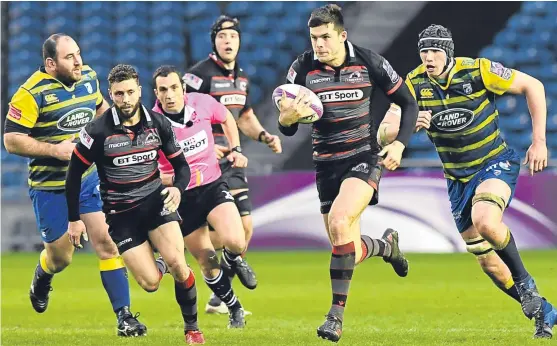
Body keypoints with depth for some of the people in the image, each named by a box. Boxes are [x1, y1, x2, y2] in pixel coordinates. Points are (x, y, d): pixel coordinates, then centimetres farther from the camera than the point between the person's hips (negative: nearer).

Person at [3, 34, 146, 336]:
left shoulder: (88, 77, 1)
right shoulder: (32, 93, -17)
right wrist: (55, 150, -23)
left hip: (89, 178, 4)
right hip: (49, 186, -4)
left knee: (106, 241, -8)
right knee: (61, 256, 7)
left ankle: (123, 315, -4)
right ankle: (42, 279, 44)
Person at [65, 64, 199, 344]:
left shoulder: (158, 124, -4)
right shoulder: (98, 131, -13)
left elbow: (181, 164, 6)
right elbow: (74, 173, -3)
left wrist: (178, 189, -16)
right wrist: (74, 219, -1)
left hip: (156, 200, 1)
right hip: (120, 213, -1)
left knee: (177, 263, -19)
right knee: (150, 283, -9)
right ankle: (159, 266, 30)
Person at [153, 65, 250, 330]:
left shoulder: (202, 103, -10)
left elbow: (226, 118, 15)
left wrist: (235, 149, 5)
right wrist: (174, 179, -24)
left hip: (213, 185, 1)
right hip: (182, 198, -1)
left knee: (235, 242, -22)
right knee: (207, 262, 4)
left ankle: (233, 258, 16)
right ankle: (235, 310, 29)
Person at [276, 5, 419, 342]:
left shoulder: (369, 63, -9)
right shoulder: (303, 68, -6)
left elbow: (408, 103, 3)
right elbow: (286, 128, -4)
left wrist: (400, 144, -11)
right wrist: (289, 116, -28)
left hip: (364, 156, -3)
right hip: (327, 163, 3)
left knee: (339, 223, -28)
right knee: (349, 252, 5)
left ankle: (337, 314, -19)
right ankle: (387, 246, 42)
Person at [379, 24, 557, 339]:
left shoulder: (478, 71, -18)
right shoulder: (415, 84, -10)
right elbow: (384, 133, -15)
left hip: (496, 163, -4)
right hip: (458, 179, 4)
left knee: (484, 221, -35)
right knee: (488, 262, 6)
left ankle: (524, 281, -8)